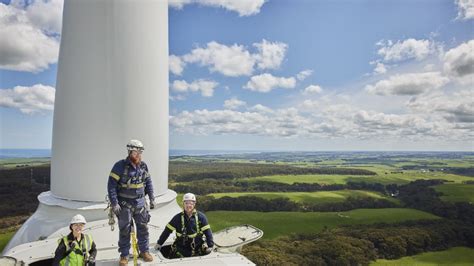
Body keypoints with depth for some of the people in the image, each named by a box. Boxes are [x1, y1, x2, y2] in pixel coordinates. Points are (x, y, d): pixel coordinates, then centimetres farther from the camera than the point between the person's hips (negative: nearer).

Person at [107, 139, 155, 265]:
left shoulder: (143, 166, 0)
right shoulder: (120, 166, -15)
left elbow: (148, 182, 11)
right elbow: (111, 185, -15)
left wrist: (152, 198, 8)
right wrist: (114, 203, -17)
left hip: (140, 203, 4)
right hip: (124, 204, -4)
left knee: (143, 228, 12)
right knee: (124, 230, 6)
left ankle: (144, 251, 29)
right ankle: (124, 255, 23)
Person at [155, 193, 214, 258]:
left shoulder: (200, 217, -3)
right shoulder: (178, 218, -1)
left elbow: (207, 231, -3)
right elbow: (168, 230, 5)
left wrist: (210, 246, -9)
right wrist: (159, 243, 8)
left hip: (197, 249, 1)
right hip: (181, 248, 0)